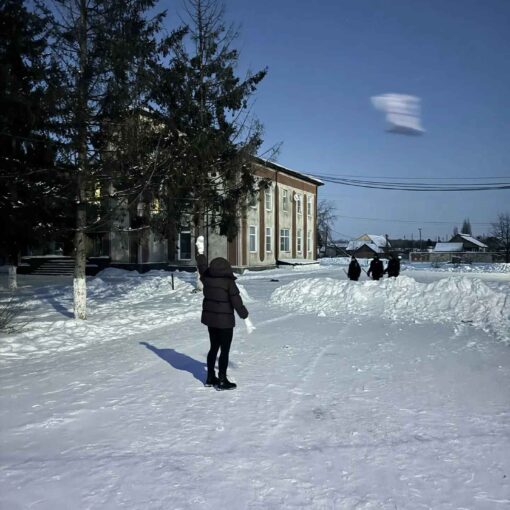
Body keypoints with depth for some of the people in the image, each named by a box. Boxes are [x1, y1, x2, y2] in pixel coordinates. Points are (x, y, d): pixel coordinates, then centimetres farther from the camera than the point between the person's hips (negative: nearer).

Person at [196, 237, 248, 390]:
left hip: (210, 319, 7)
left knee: (214, 348, 19)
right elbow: (237, 302, -14)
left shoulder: (207, 279, -1)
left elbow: (203, 268, 18)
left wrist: (200, 251, 28)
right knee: (224, 350, 4)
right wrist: (245, 316, -3)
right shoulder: (228, 282, -17)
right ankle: (222, 381, 10)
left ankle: (210, 378, 28)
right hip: (224, 321, -6)